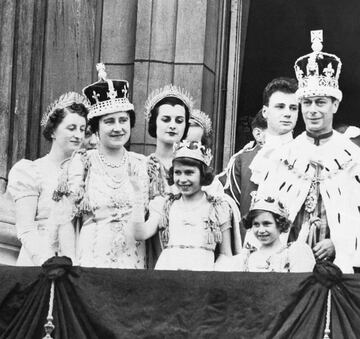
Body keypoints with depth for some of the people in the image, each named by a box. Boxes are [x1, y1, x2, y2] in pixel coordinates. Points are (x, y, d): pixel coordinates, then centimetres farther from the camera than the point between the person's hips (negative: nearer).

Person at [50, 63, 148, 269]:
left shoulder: (141, 165, 9)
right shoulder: (82, 163, 1)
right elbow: (65, 220, -2)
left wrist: (152, 267, 3)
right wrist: (71, 267, -10)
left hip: (135, 264, 3)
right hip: (91, 263, -2)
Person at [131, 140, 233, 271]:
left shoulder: (219, 208, 12)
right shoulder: (165, 205, 16)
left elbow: (226, 255, 13)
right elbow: (141, 234, 1)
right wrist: (136, 197, -5)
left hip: (202, 269, -1)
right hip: (167, 267, 1)